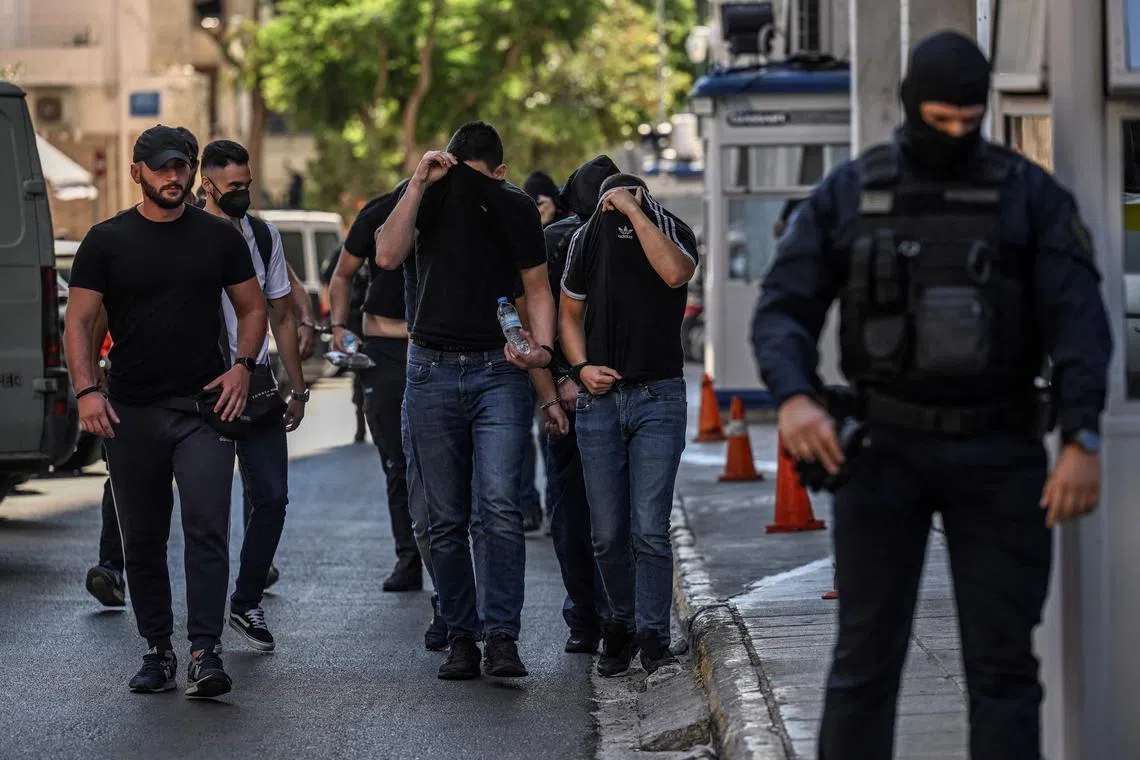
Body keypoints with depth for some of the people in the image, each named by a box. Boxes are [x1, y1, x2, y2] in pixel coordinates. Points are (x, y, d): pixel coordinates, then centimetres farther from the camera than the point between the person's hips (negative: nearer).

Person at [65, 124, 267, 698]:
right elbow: (79, 321, 2)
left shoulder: (218, 237, 8)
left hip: (204, 406, -1)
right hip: (131, 412, 1)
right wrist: (86, 389, -12)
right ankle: (157, 651, 17)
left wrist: (242, 365, -2)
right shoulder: (107, 241, 4)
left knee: (207, 528, -14)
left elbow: (252, 307, 15)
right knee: (142, 539, 7)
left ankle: (205, 652, -16)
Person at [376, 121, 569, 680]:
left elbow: (537, 289, 7)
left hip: (497, 371, -2)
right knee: (446, 520, 4)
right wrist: (420, 182, -16)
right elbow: (387, 256, -13)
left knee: (500, 506, -17)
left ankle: (502, 636, -15)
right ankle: (460, 638, 12)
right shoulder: (430, 196, 3)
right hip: (433, 372, 2)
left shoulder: (516, 209, 1)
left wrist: (542, 350, -9)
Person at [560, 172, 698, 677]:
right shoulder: (588, 238, 7)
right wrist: (582, 367, -1)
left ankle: (653, 638, -5)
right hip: (598, 402, 3)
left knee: (649, 530, -10)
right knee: (608, 533, 5)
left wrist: (634, 211, -19)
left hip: (658, 397, -3)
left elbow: (674, 272, -25)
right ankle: (621, 626, 21)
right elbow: (570, 314, 16)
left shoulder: (673, 231, -2)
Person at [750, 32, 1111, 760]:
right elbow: (784, 310, -1)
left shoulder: (1031, 195, 0)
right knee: (867, 653, -1)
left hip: (997, 453, 0)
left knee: (1003, 658, -1)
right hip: (884, 449, 0)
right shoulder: (846, 195, 2)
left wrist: (1083, 439, -20)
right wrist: (795, 397, -22)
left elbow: (1077, 319, -7)